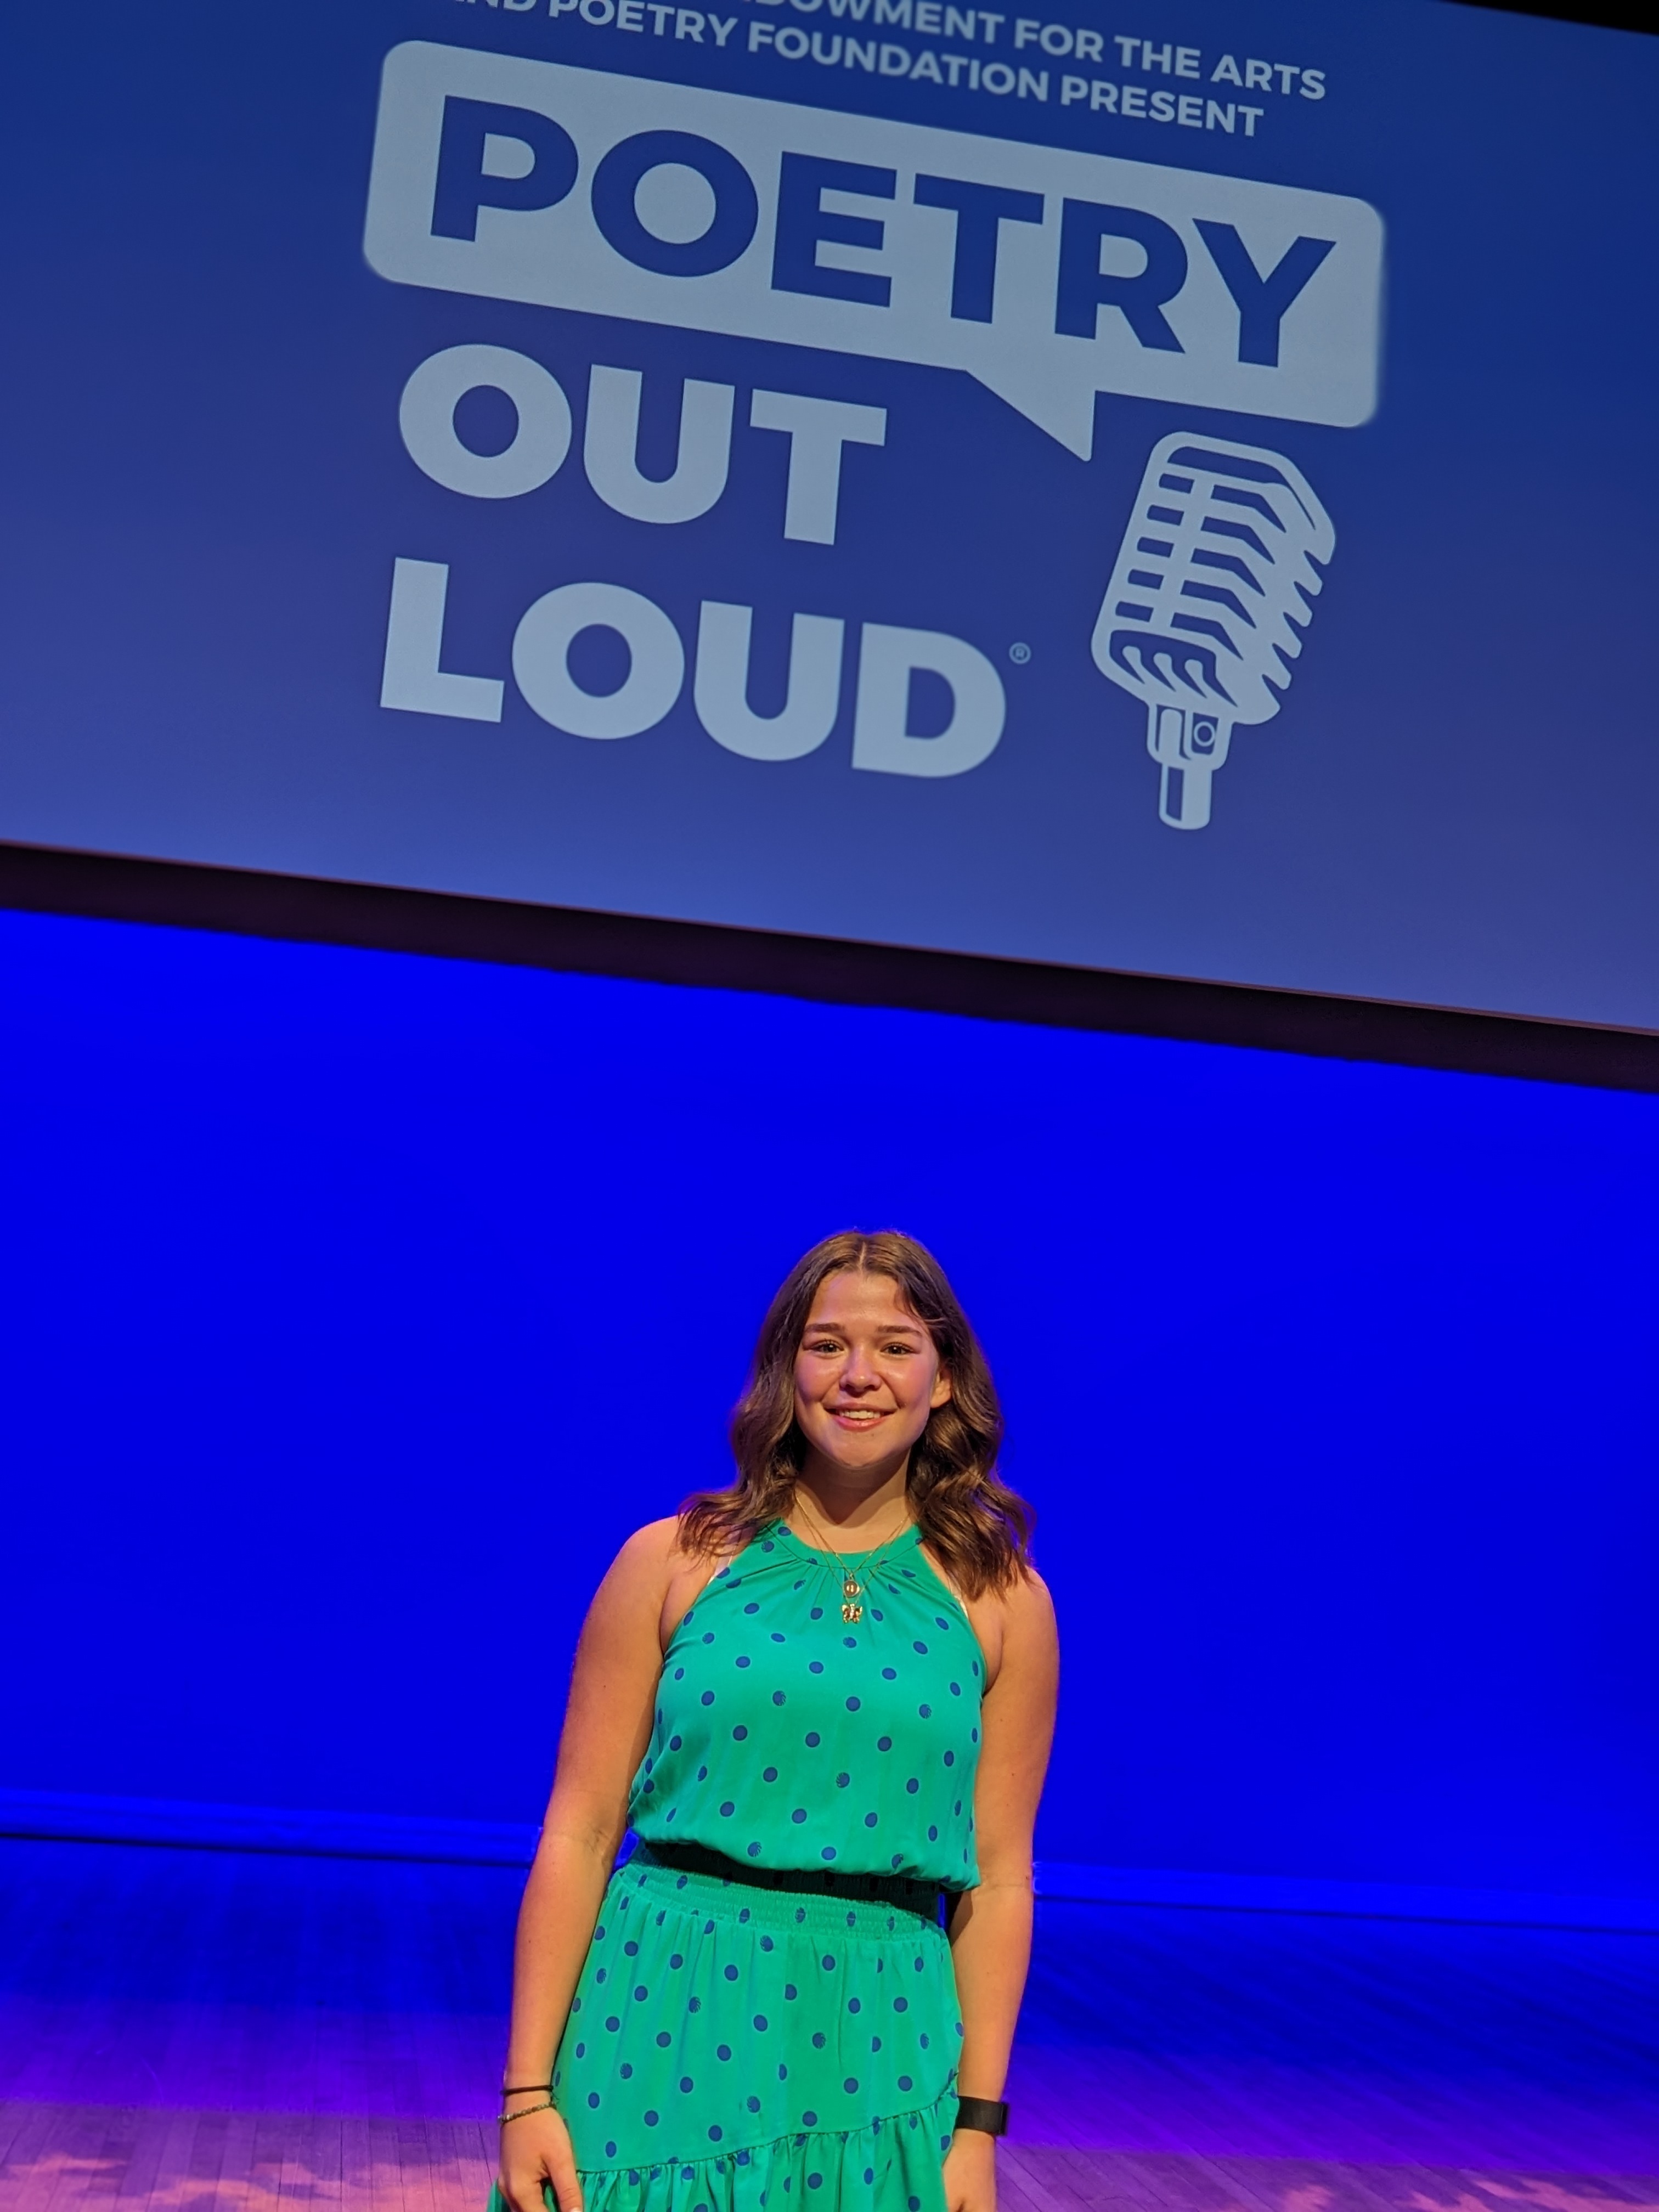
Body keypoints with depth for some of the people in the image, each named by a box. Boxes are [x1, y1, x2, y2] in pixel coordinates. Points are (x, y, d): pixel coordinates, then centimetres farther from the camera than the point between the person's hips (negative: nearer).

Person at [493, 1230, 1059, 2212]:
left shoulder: (1001, 1601, 1)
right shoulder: (673, 1563, -2)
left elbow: (997, 1880, 3)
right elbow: (578, 1836, -2)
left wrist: (977, 2125, 1)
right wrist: (530, 2093, -4)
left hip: (873, 2061, 1)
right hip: (665, 2018, -1)